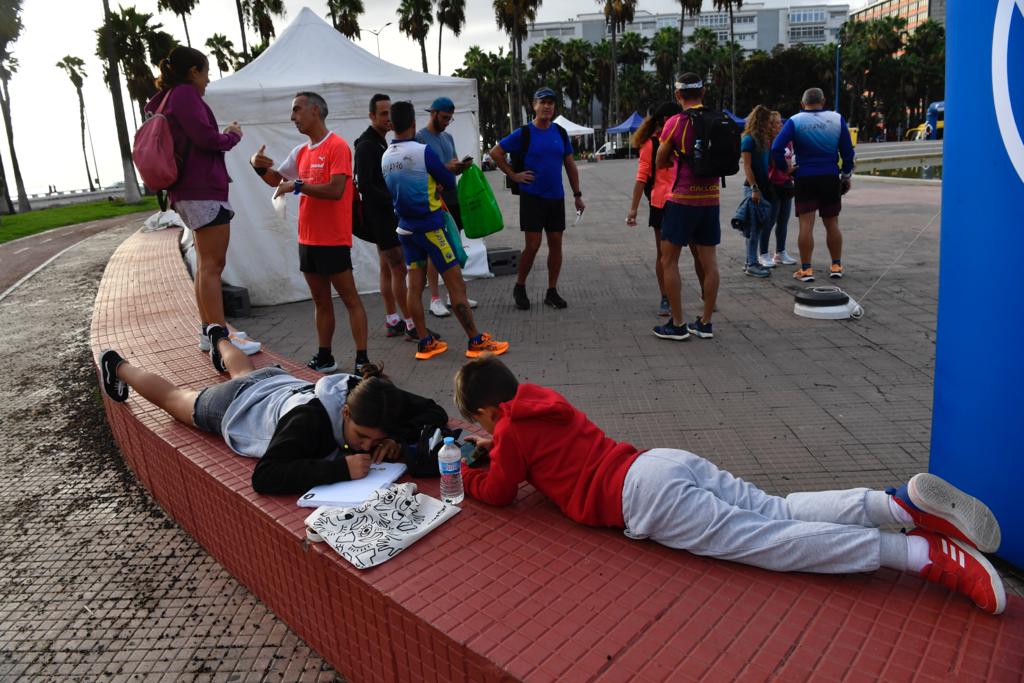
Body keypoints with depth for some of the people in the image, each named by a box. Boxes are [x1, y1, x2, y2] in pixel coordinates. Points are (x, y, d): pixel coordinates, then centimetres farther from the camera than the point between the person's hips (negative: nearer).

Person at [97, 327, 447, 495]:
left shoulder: (370, 397, -35)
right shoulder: (310, 417, -49)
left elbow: (435, 414, -28)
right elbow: (264, 478, -55)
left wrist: (398, 439, -47)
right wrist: (340, 467, -62)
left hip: (279, 383, 5)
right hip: (234, 406, -5)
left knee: (246, 374, 42)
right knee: (173, 396, 27)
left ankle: (220, 339, 73)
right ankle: (118, 367, 56)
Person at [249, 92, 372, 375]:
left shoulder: (337, 146, -10)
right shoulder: (301, 152, 13)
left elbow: (336, 190, -21)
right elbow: (276, 179, 24)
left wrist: (297, 185, -17)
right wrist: (259, 166, 4)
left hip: (333, 240, -8)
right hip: (307, 239, 8)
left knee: (349, 298, -3)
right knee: (320, 300, 13)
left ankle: (362, 361, 0)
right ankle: (324, 357, 21)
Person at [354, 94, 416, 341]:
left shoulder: (380, 142, 16)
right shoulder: (366, 145, -13)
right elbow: (364, 186, -20)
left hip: (386, 215, 10)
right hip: (380, 216, -10)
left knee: (387, 268, 11)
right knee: (399, 268, -9)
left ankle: (393, 321, 18)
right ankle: (410, 324, -4)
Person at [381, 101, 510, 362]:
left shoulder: (385, 158, 5)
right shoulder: (423, 151, -14)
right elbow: (449, 182, -4)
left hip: (406, 228, 7)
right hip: (430, 226, -7)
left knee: (414, 285, 8)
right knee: (456, 283, -3)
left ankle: (425, 343, 13)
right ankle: (476, 341, 1)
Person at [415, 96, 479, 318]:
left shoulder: (448, 137, 16)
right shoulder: (419, 138, -7)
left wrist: (463, 166, -3)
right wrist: (445, 168, -23)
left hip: (452, 199, 7)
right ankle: (435, 299, 3)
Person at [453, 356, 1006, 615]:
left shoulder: (512, 432, 3)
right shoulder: (542, 401, 26)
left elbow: (498, 493, 13)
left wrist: (464, 474, 29)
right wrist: (492, 447, 42)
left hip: (645, 497, -8)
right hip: (668, 461, 8)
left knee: (768, 542, -12)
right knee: (779, 514, 5)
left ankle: (921, 554, -18)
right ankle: (902, 503, -9)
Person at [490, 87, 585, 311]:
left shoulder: (560, 132, 8)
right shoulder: (524, 133, -5)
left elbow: (570, 164, 12)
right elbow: (495, 152, -2)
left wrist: (577, 195, 9)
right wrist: (513, 175, -6)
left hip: (556, 197, 4)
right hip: (532, 197, -4)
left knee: (556, 243, 4)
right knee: (532, 245, -5)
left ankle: (552, 291, 13)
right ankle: (519, 288, 14)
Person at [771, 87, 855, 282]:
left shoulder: (795, 122, -5)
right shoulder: (837, 119, 2)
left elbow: (776, 148, -16)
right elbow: (847, 151, 6)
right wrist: (846, 175, 17)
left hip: (805, 179, -2)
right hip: (831, 178, 2)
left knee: (806, 224, -1)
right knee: (832, 223, 12)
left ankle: (806, 269, -2)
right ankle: (836, 266, 19)